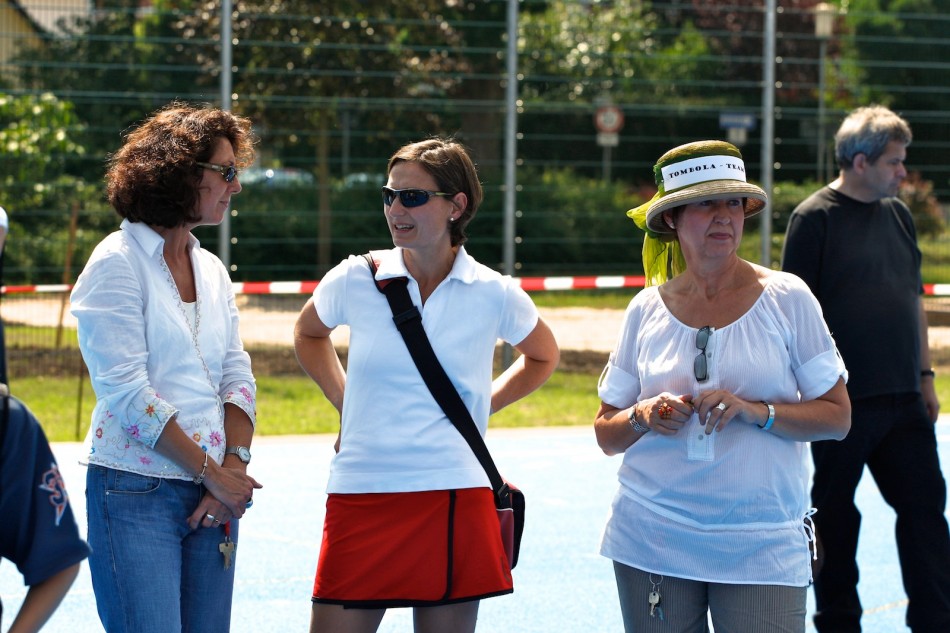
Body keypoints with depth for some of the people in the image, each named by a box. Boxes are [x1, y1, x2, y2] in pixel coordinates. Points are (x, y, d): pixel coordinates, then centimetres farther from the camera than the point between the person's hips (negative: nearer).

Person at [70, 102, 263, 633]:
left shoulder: (212, 270, 14)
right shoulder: (118, 263, -7)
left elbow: (238, 379, 11)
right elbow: (126, 392, -14)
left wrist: (234, 466, -6)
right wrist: (211, 472, -12)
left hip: (213, 492, 6)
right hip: (135, 492, -6)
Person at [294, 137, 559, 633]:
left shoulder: (494, 295, 1)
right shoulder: (354, 280, 1)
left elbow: (542, 356, 22)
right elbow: (309, 334, 24)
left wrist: (481, 405, 11)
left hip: (455, 502, 0)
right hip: (360, 499, 0)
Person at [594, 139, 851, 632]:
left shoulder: (786, 299, 0)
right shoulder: (646, 310, 6)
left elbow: (837, 417, -1)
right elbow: (606, 435, 11)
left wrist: (755, 412, -16)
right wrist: (643, 418, -11)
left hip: (762, 548, -2)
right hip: (653, 537, 2)